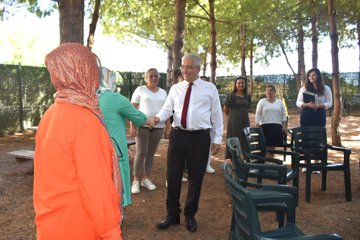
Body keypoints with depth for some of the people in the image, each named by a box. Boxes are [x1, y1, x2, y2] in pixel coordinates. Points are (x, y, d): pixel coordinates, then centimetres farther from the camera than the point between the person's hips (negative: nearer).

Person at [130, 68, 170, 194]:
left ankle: (146, 179, 18)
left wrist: (168, 127, 8)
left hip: (158, 127, 4)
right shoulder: (140, 90, 1)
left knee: (151, 153, 8)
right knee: (141, 152, -5)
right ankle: (136, 180, 5)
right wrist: (132, 126, -10)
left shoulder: (163, 92, 12)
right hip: (142, 125, -3)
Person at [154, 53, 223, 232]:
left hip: (200, 137, -2)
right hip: (178, 135, 2)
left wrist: (217, 139, 1)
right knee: (173, 176, 7)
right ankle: (172, 214, 25)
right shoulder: (175, 88, 10)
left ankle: (190, 215, 29)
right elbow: (167, 108, 4)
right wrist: (158, 117, -18)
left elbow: (216, 114, 4)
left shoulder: (210, 88, 3)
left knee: (196, 178, 9)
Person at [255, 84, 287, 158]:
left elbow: (283, 115, 13)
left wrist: (284, 126, 5)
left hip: (277, 126, 2)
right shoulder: (262, 101, 6)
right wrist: (257, 125, -6)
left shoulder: (279, 102, 14)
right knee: (266, 146, -10)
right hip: (265, 126, -2)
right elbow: (258, 114, 2)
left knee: (273, 146, 1)